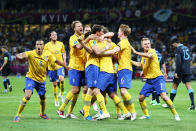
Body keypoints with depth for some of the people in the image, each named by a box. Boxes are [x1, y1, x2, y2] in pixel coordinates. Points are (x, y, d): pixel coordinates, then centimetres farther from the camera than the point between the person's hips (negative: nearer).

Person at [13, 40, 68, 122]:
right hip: (31, 78, -4)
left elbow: (56, 61, 6)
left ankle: (42, 114, 42)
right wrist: (20, 56, -58)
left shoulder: (47, 54, -8)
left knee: (42, 98, 13)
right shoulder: (31, 54, -20)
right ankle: (18, 115, -11)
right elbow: (21, 55, -34)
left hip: (41, 79, 4)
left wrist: (66, 67, 10)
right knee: (27, 96, -21)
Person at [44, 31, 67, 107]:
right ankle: (56, 100, 21)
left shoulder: (61, 44, 5)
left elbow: (64, 53, 17)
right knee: (54, 83, 6)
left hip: (60, 65, 0)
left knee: (61, 79, -25)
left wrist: (64, 61, 8)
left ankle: (62, 95, -3)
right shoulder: (47, 45, -1)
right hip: (51, 66, 0)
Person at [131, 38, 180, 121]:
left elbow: (149, 55, -36)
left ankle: (175, 114, -11)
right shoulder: (144, 55, 13)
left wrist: (136, 52, -32)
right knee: (141, 97, 1)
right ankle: (146, 115, 19)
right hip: (149, 80, 7)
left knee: (163, 96, -21)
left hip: (158, 78, -7)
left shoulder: (152, 51, -10)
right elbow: (141, 64, 33)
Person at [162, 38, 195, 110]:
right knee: (188, 86, -1)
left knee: (174, 86, 5)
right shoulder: (186, 48, 14)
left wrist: (176, 72, -18)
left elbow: (178, 61, -18)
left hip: (181, 71, -6)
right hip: (188, 71, 6)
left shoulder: (177, 49, -10)